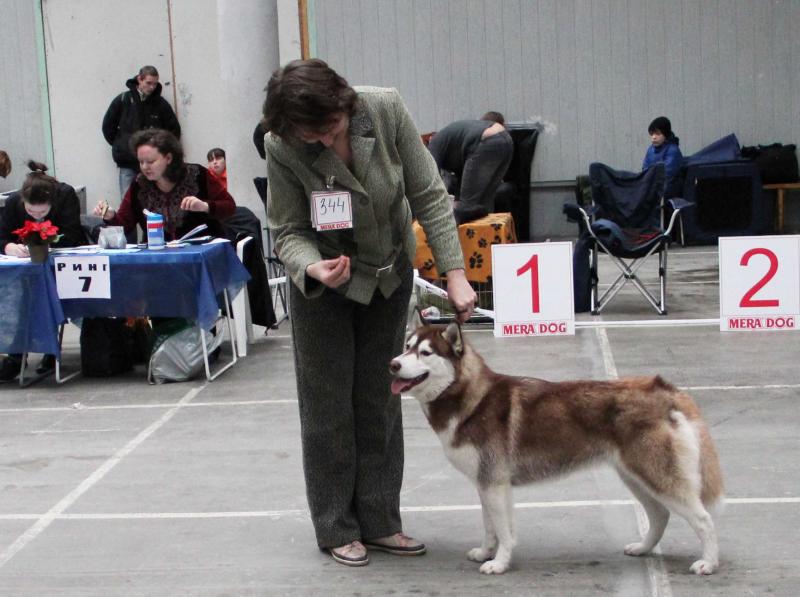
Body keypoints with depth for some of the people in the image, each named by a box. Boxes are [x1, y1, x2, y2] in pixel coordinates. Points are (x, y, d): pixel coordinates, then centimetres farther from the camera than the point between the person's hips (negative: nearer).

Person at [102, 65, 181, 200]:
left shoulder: (161, 103, 3)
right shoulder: (123, 100, 2)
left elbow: (174, 129, 11)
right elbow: (108, 125, 10)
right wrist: (119, 146, 8)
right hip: (128, 165, 0)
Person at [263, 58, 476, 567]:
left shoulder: (386, 109, -24)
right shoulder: (283, 149, -26)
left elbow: (429, 196, -18)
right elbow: (290, 231, -16)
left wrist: (455, 272, -24)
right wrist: (312, 267, -39)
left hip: (390, 273, 2)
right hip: (324, 283, -2)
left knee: (381, 401, 10)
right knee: (329, 405, 4)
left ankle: (379, 521, 20)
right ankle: (336, 528, 17)